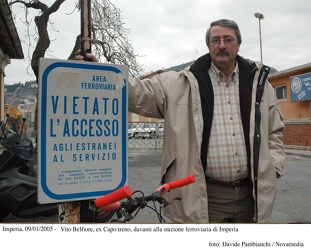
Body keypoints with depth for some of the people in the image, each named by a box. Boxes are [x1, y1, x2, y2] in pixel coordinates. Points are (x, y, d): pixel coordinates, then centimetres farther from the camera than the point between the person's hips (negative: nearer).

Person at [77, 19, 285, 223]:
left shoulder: (259, 84, 8)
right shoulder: (186, 84, -1)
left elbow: (275, 132, 16)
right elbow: (142, 93, -9)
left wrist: (273, 167, 5)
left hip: (250, 194, 4)